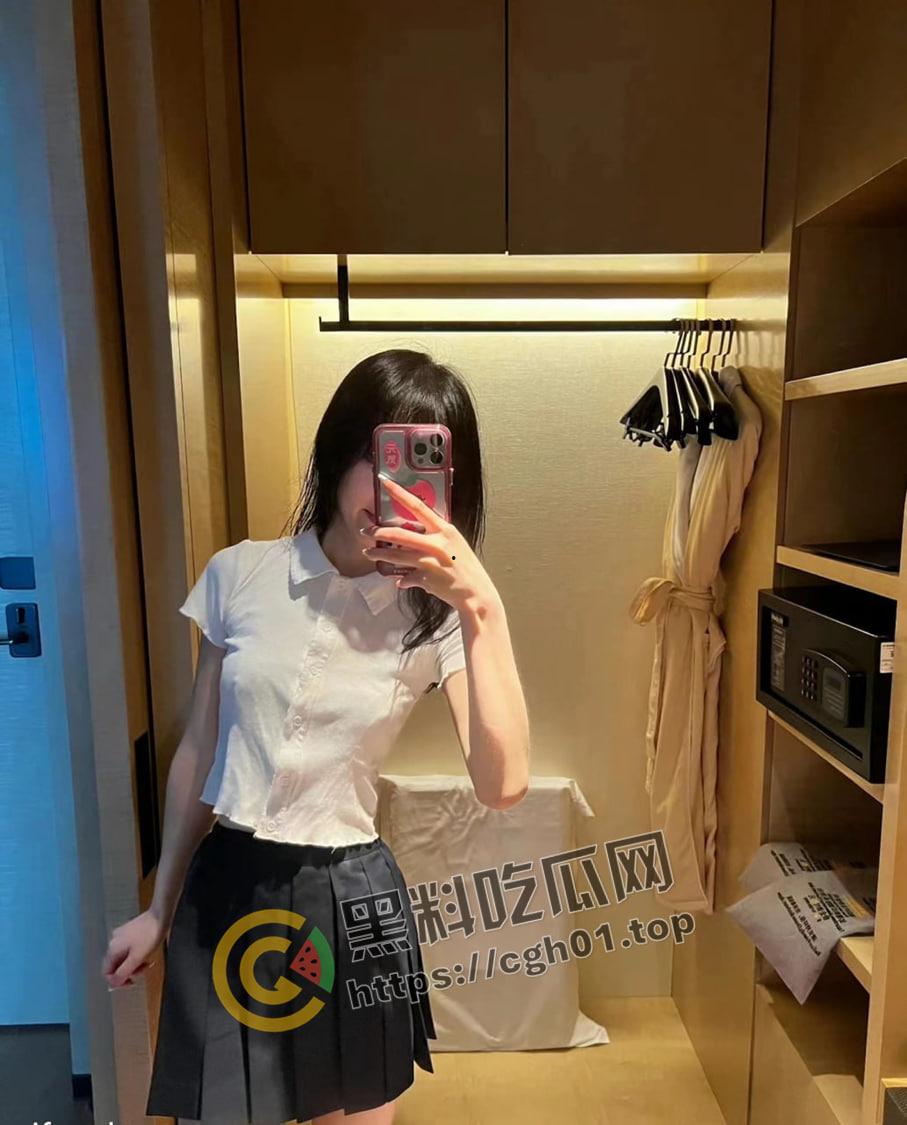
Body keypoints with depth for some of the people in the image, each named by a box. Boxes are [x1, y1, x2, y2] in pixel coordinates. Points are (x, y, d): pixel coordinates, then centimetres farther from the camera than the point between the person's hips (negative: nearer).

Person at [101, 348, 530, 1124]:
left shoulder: (436, 616, -10)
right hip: (224, 891, 1)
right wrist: (161, 907, 12)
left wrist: (484, 609, -33)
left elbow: (503, 785, -23)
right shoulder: (239, 576, -6)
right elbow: (197, 753, 4)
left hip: (350, 901, 0)